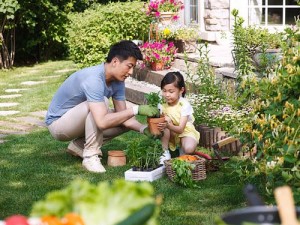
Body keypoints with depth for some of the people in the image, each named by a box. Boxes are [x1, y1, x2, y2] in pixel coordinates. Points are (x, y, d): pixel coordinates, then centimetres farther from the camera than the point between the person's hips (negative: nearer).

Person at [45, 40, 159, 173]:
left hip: (79, 120, 9)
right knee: (101, 102, -32)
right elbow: (102, 122, -43)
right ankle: (91, 156, -21)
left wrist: (143, 129, -22)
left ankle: (79, 144, 7)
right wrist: (136, 110, -40)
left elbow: (122, 115, -4)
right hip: (58, 123, -9)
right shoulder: (93, 79, -34)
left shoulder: (117, 81, -6)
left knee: (126, 120, -1)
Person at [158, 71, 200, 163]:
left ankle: (182, 149, 4)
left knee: (189, 149, -34)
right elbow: (158, 120, -16)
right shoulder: (162, 103, -12)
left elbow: (180, 129, -27)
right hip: (171, 134, 3)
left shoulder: (184, 105, -22)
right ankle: (165, 152, -16)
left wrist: (170, 126, -48)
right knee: (164, 126, -30)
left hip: (184, 131, -3)